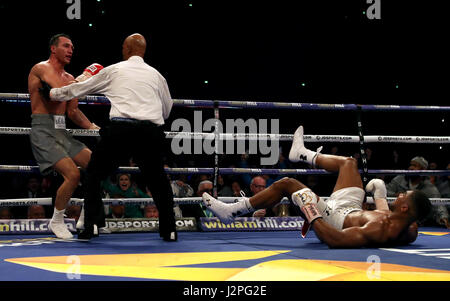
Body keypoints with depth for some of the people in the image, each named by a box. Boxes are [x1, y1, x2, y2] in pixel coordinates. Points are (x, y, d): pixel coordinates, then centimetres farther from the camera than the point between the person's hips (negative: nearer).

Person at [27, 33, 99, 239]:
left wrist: (92, 127, 9)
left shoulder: (68, 77, 19)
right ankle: (56, 221, -1)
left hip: (62, 132, 8)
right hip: (43, 131, -8)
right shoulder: (42, 68, -5)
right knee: (73, 174, -22)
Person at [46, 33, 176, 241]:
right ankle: (169, 230, 15)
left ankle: (92, 224, 6)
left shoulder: (113, 71, 12)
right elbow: (167, 110, 26)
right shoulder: (156, 75, 17)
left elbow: (79, 88, 21)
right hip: (152, 129, 2)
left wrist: (53, 93, 36)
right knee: (157, 179, 18)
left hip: (121, 128, -2)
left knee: (94, 173, 15)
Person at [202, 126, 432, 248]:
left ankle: (231, 212, 11)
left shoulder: (379, 232, -46)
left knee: (286, 184, -5)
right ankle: (301, 154, 46)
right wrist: (379, 194, 18)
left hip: (336, 219, -7)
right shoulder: (410, 230, -22)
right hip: (352, 209, 7)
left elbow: (336, 240, -47)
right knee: (348, 161, 19)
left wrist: (310, 213, -38)